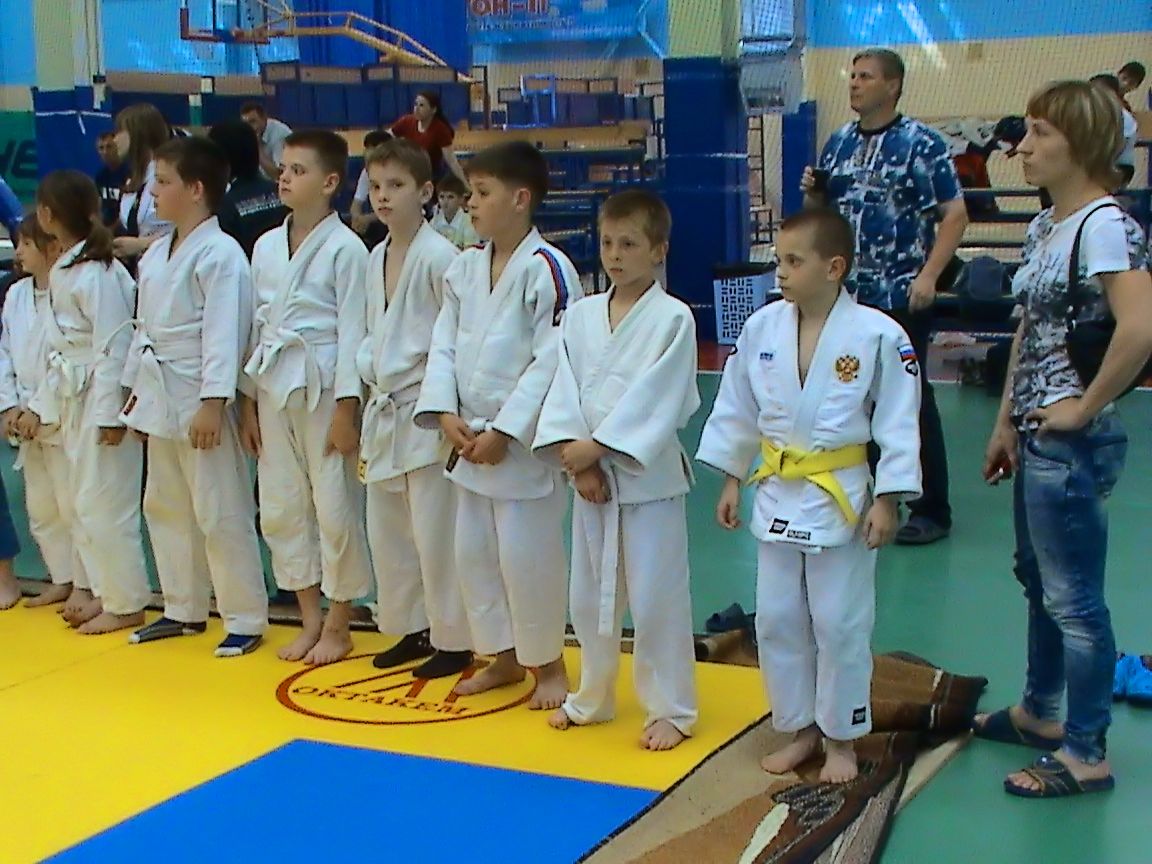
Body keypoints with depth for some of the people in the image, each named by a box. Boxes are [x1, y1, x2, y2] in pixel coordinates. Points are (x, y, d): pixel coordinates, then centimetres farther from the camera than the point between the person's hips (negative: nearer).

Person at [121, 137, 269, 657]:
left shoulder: (220, 254, -14)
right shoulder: (156, 255, 13)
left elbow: (223, 335, -19)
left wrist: (212, 404, -23)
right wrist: (135, 390, 18)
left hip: (199, 399, -10)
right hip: (158, 397, 10)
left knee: (221, 513, -4)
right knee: (164, 506, 17)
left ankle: (245, 619, 7)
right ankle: (183, 610, 31)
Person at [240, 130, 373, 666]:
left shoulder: (345, 248, -8)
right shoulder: (266, 246, 9)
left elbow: (353, 331, -10)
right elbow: (257, 325, 12)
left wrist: (346, 409, -13)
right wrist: (249, 402, 11)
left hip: (323, 385, -6)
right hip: (273, 387, 6)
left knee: (335, 507, 0)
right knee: (280, 506, 10)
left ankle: (338, 626, 16)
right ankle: (310, 618, 25)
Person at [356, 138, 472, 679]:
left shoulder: (439, 257, -14)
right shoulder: (376, 258, 10)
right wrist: (368, 382, 9)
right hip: (385, 407, 8)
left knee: (435, 531, -2)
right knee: (386, 530, 15)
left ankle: (454, 642, 12)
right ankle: (412, 629, 31)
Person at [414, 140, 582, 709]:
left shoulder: (546, 269, -15)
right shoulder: (464, 269, 6)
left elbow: (552, 362, -18)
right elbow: (444, 346, 7)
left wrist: (504, 431, -19)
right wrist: (446, 414, -7)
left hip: (523, 441, -7)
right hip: (470, 438, 8)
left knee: (527, 556, -1)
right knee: (473, 551, 15)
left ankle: (547, 664, 19)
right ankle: (503, 657, 32)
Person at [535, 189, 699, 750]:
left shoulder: (672, 318, -10)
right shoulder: (580, 315, 5)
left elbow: (656, 400, -17)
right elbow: (564, 390, 0)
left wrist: (598, 447, -18)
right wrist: (577, 460, -12)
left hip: (649, 476, -5)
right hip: (588, 475, 5)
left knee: (656, 598, 1)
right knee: (589, 594, 17)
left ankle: (671, 709, 17)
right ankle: (592, 698, 34)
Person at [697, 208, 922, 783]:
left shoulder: (877, 335, -14)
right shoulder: (762, 327, -2)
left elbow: (898, 424, -9)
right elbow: (737, 409, 9)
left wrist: (887, 500, -12)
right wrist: (731, 480, 10)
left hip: (841, 498, -4)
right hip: (777, 495, 5)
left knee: (840, 624, 5)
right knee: (776, 620, 12)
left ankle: (841, 736, 23)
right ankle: (800, 729, 29)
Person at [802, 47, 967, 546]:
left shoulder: (920, 143, -6)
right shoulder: (839, 142, 12)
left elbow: (955, 214, -9)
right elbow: (821, 211, 20)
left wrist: (928, 276, -17)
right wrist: (811, 194, -2)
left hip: (901, 296, -6)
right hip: (847, 294, 6)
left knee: (911, 399, -1)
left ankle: (931, 511, 9)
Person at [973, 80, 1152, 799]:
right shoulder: (1045, 226, 10)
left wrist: (1086, 408, -21)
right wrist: (1007, 424, 16)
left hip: (1072, 443, -10)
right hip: (1037, 438, 10)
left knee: (1073, 598, 1)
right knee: (1039, 580, 22)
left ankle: (1087, 754, 15)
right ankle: (1040, 713, 40)